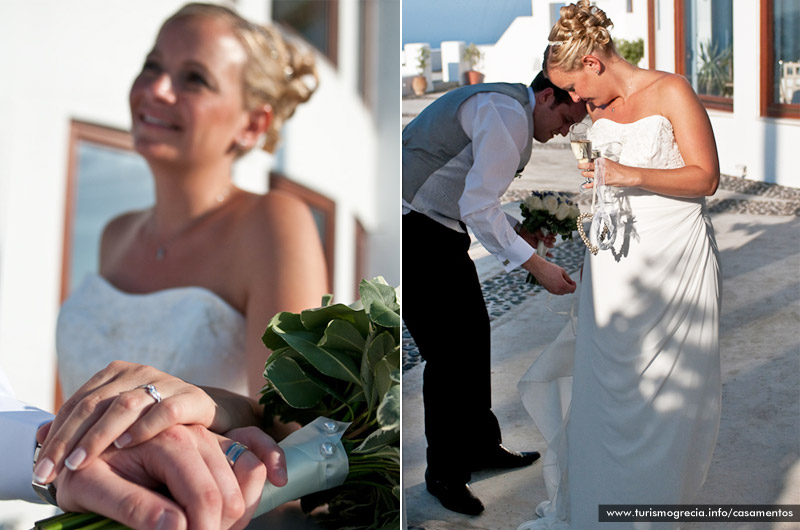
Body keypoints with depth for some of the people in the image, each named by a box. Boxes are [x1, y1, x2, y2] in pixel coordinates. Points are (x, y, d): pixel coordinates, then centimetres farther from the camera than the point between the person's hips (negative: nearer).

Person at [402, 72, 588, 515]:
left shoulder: (508, 112, 14)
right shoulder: (508, 115, -19)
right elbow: (478, 209, -26)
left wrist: (519, 231, 10)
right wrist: (536, 266, -23)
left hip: (440, 223, 11)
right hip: (413, 227, -11)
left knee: (474, 331, 15)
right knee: (448, 349, -7)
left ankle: (482, 447, 30)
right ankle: (444, 474, 9)